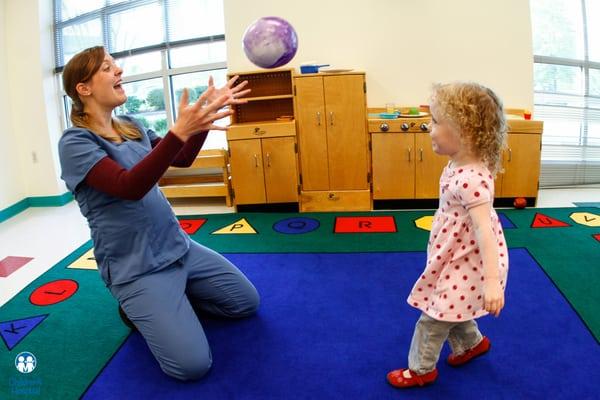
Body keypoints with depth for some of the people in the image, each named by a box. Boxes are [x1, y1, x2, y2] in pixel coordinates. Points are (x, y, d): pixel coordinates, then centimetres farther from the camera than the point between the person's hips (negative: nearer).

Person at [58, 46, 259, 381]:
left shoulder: (132, 127, 7)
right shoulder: (75, 142, -15)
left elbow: (183, 159, 13)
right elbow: (129, 186, -29)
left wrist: (208, 113, -2)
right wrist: (179, 131, -40)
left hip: (179, 247, 7)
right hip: (135, 267, -7)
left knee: (247, 303, 10)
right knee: (192, 365, -16)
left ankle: (163, 303, 20)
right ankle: (139, 305, 9)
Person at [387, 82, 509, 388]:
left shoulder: (472, 179, -33)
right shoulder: (459, 165, -2)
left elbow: (485, 230, -37)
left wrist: (491, 281, -39)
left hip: (467, 264, -9)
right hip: (456, 258, 9)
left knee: (435, 316, 7)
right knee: (450, 309, 27)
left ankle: (421, 369, 29)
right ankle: (472, 342, 52)